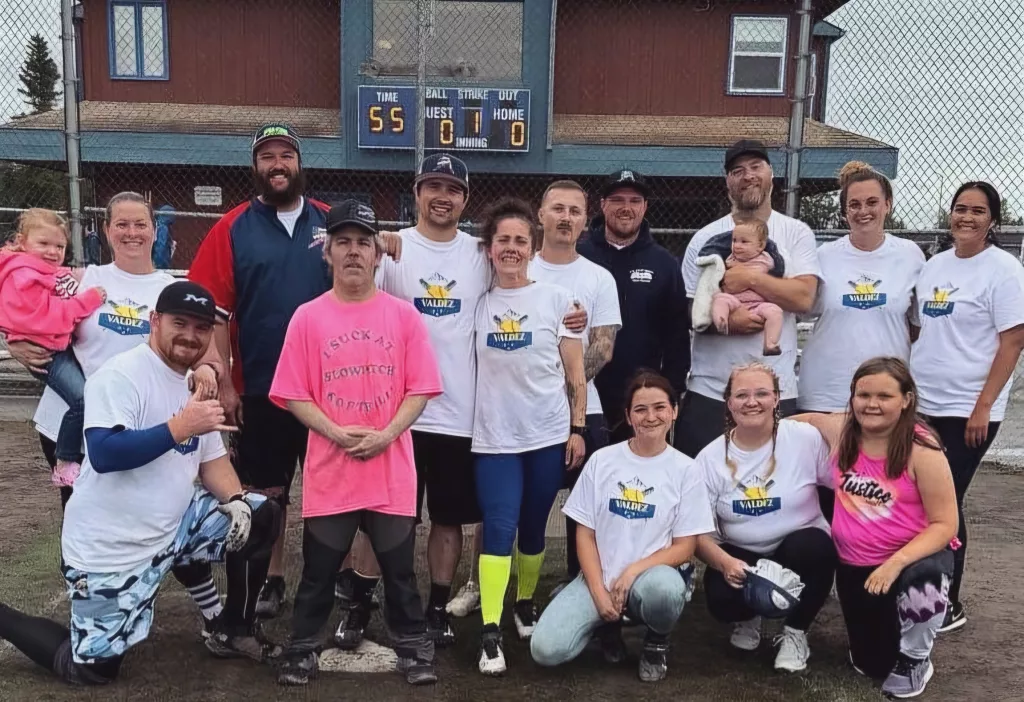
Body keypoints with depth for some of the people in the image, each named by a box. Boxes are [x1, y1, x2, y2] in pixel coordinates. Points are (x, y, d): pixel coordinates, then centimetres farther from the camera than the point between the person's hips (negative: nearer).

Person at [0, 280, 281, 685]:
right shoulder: (119, 376, -18)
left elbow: (212, 460, 9)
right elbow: (104, 454, -31)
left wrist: (234, 500, -10)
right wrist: (180, 428, -33)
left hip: (173, 527, 7)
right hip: (109, 547, -7)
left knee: (261, 518, -1)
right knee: (92, 669, 0)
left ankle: (235, 629, 16)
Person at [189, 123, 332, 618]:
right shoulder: (232, 229, -2)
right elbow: (214, 311, -5)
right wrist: (224, 383, -9)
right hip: (259, 387, -1)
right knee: (265, 490, 12)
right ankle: (271, 580, 28)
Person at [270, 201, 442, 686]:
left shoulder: (403, 314, 0)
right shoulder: (308, 317, -1)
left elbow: (419, 388, 0)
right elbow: (294, 395, -1)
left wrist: (386, 434, -13)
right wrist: (337, 433, -13)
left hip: (391, 470, 0)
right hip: (329, 469, 0)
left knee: (399, 567, 11)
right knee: (318, 569, 11)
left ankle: (413, 647, 27)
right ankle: (302, 650, 28)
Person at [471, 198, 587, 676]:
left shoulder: (557, 298, 0)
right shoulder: (478, 303, 3)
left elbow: (575, 370, 2)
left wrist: (577, 428, -1)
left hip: (549, 434, 0)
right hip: (494, 437, 0)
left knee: (533, 529, 12)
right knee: (499, 530, -8)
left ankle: (525, 605, 33)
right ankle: (490, 633, -6)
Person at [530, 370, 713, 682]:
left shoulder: (686, 470, -2)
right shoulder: (601, 461, 1)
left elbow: (684, 548, -3)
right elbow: (585, 534, 2)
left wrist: (633, 571, -17)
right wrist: (599, 592, -11)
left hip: (651, 575, -1)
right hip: (599, 578, 1)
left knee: (663, 588, -40)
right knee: (545, 650, -22)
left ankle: (657, 643, -2)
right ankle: (608, 624, 11)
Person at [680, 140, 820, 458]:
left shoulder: (796, 233, 4)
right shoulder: (705, 238, 6)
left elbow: (803, 297, -9)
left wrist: (749, 278, -15)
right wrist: (726, 320, -15)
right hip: (709, 391, 1)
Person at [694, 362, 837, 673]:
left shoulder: (807, 439, -11)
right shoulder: (710, 458, -6)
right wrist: (724, 562, -23)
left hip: (801, 550, 0)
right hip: (740, 555, 0)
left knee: (811, 546, -33)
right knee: (721, 599, -29)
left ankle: (795, 632, -5)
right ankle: (748, 618, 12)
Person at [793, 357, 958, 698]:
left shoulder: (922, 449, -20)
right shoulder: (839, 430, -8)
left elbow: (945, 524, -20)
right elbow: (808, 419, 17)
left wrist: (897, 562, -31)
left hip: (915, 556, -4)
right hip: (853, 563, 4)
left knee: (922, 584, -40)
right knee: (872, 665, 8)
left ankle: (915, 659, -7)